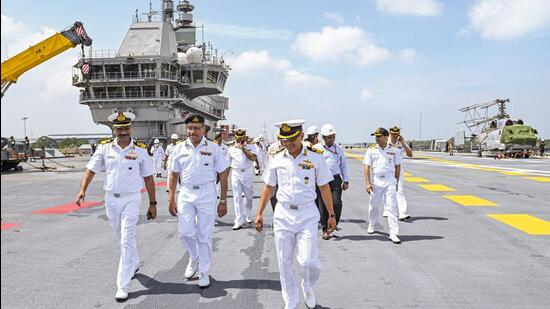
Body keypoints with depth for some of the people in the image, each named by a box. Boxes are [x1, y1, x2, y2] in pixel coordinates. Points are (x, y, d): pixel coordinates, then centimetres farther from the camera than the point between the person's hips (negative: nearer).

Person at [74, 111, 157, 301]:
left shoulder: (140, 150, -5)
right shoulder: (105, 148, -1)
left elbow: (148, 178, 0)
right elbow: (91, 170, -1)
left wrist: (152, 204, 1)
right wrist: (82, 190, -17)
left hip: (131, 199, -3)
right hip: (111, 199, 3)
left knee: (127, 240, -7)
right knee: (121, 238, 19)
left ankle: (122, 286, -1)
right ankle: (134, 264, 46)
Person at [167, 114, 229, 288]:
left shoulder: (213, 148, -2)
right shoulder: (180, 148, 5)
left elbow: (223, 175, 0)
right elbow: (173, 174, 9)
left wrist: (223, 201, -1)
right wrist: (171, 199, 5)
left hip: (207, 194, -2)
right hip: (186, 193, 2)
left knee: (205, 235, 4)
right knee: (185, 232, -2)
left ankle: (204, 272, 19)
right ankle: (193, 259, 29)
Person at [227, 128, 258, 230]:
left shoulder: (251, 147, 1)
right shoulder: (231, 149, 7)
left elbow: (253, 158, -18)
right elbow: (228, 164, 12)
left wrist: (243, 148, -19)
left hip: (248, 174, 0)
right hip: (236, 175, 1)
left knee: (249, 197, 12)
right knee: (237, 198, -4)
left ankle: (248, 216, 33)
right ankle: (239, 221, -3)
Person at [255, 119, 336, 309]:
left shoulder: (315, 159, -3)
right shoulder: (276, 160, 2)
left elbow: (324, 188, 3)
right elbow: (268, 187, 10)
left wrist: (331, 215, 4)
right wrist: (259, 213, 8)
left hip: (307, 215, -2)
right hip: (283, 215, 2)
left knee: (308, 260, -11)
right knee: (285, 263, 7)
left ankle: (308, 288, 23)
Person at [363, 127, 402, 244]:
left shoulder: (394, 150, 2)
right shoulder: (371, 150, 0)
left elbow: (398, 166, 9)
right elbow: (367, 167, -2)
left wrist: (396, 182, 8)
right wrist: (368, 183, -8)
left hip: (390, 183, -1)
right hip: (376, 182, 1)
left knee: (392, 207, -6)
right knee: (373, 205, 14)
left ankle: (393, 234, -5)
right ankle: (372, 225, 37)